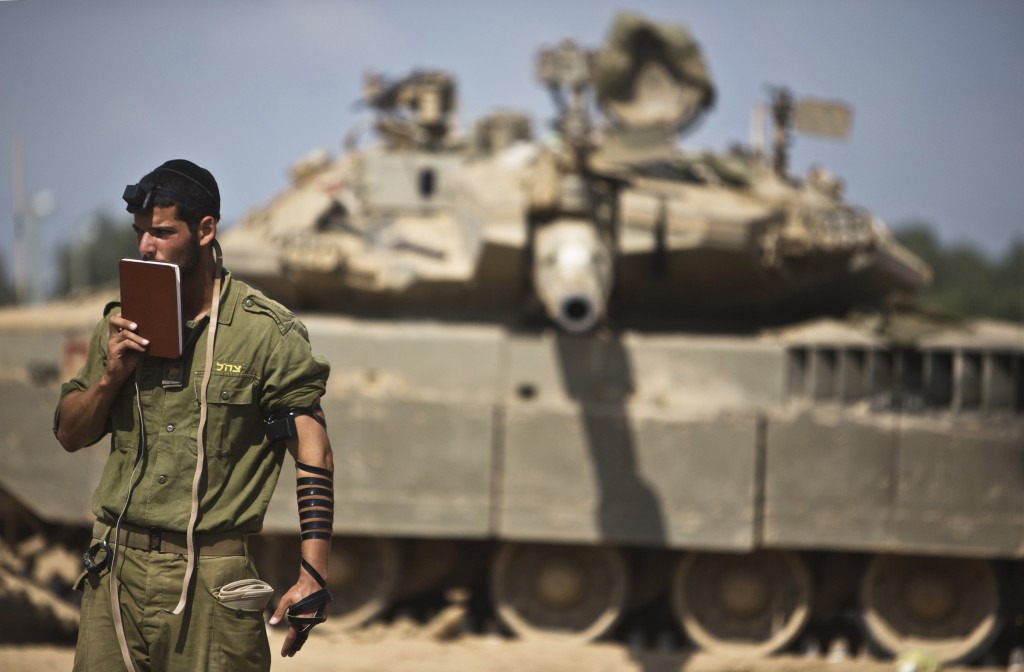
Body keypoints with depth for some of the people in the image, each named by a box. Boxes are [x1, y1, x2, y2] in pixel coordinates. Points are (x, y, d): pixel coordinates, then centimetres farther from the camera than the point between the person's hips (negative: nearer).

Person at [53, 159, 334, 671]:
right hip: (118, 569, 4)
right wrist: (111, 375, -4)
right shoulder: (121, 325, 10)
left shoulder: (265, 332, -5)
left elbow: (312, 453, -8)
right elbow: (70, 435, 18)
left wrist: (312, 576, -16)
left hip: (211, 580, -4)